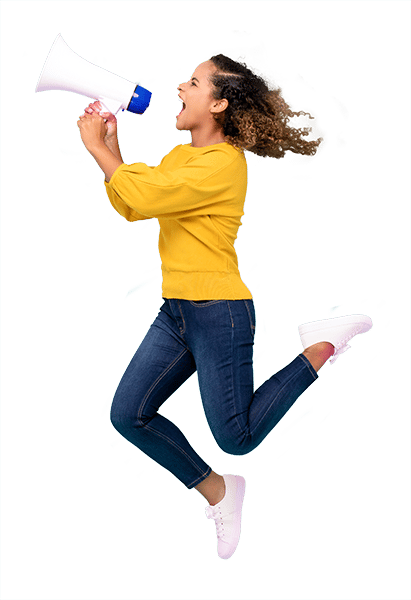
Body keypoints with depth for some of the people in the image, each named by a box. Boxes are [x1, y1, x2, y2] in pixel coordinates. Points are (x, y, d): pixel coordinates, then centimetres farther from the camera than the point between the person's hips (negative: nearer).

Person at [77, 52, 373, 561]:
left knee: (237, 438, -2)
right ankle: (217, 492, 18)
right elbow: (129, 207, 10)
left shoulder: (224, 163, -15)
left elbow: (145, 196, -22)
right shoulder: (180, 155, 13)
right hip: (174, 311, 8)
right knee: (128, 414, 2)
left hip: (218, 312, -8)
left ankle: (321, 347, 13)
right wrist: (109, 145, 3)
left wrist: (97, 147, -9)